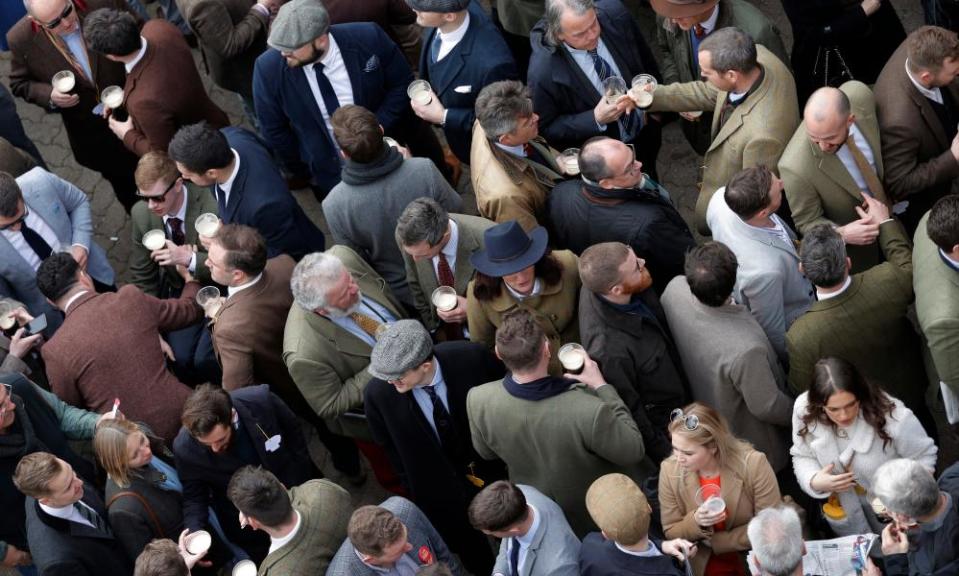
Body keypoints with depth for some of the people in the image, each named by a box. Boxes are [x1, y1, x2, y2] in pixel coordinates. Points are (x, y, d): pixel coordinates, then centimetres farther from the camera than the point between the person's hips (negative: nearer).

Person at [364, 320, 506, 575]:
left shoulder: (472, 358, -32)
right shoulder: (377, 394, -30)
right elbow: (391, 451, -9)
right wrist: (416, 492, -1)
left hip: (491, 466, 1)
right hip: (439, 489, -1)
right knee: (472, 554, 20)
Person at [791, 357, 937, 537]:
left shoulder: (894, 416, -35)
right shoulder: (804, 410, -26)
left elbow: (924, 455, -17)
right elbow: (802, 456, -8)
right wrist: (814, 481, -28)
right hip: (844, 502, 2)